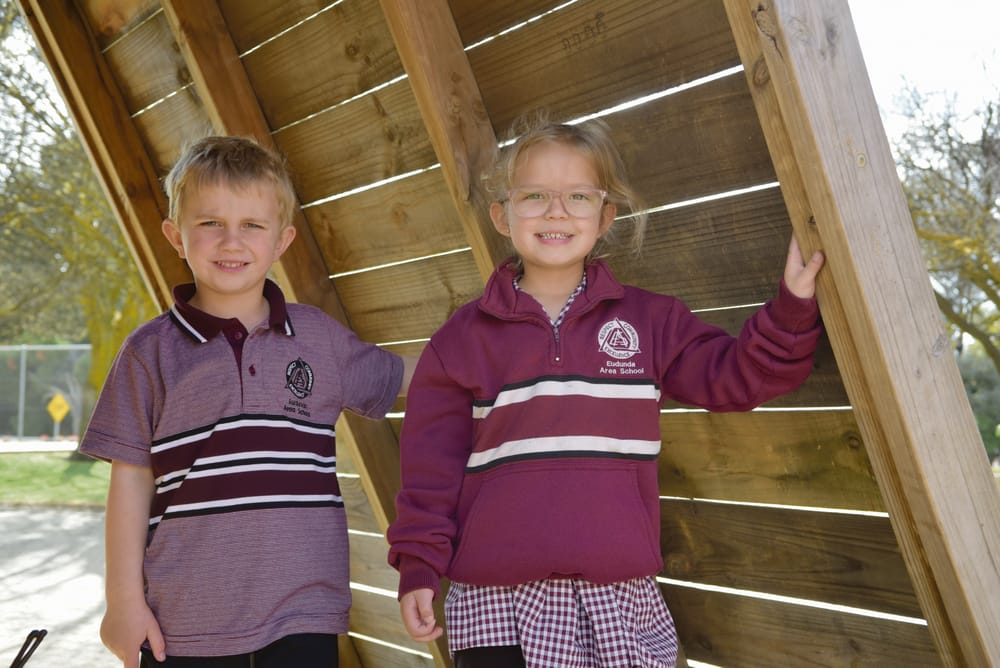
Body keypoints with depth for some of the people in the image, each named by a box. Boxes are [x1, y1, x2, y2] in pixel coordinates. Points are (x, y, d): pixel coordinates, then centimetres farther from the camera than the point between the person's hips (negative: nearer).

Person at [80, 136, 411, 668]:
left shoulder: (320, 339, 5)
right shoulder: (151, 352, 1)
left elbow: (399, 385, 20)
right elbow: (131, 482, 2)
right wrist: (124, 598, 0)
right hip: (183, 622, 0)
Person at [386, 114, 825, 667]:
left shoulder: (648, 321, 7)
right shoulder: (462, 337, 3)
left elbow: (735, 376, 3)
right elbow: (432, 468, 3)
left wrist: (793, 303, -11)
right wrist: (418, 567, -3)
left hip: (617, 602, 1)